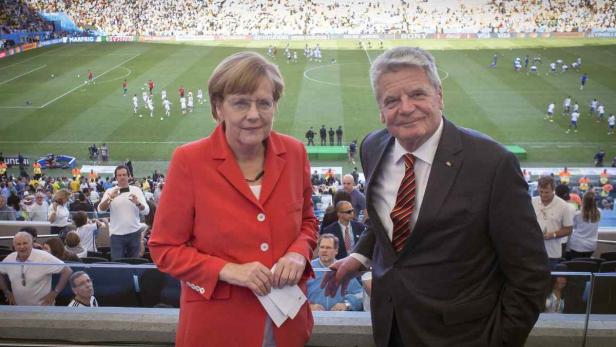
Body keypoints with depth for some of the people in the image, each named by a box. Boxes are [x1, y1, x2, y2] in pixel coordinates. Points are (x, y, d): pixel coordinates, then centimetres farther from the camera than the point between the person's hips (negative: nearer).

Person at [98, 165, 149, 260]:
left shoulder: (137, 190, 2)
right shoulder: (110, 191, 1)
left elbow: (146, 211, -4)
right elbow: (101, 209, -12)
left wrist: (138, 203, -25)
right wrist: (110, 198, -29)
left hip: (134, 232, 1)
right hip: (116, 234, -1)